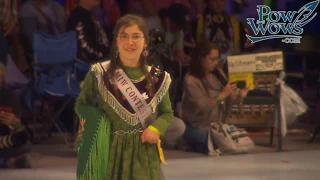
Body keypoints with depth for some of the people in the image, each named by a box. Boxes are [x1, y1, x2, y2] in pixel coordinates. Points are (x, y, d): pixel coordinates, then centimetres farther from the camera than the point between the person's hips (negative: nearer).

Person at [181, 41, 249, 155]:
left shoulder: (218, 73, 2)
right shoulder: (191, 80, -16)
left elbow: (231, 99, 0)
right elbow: (202, 107, -24)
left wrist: (240, 95, -22)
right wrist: (222, 94, -33)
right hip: (198, 128, -6)